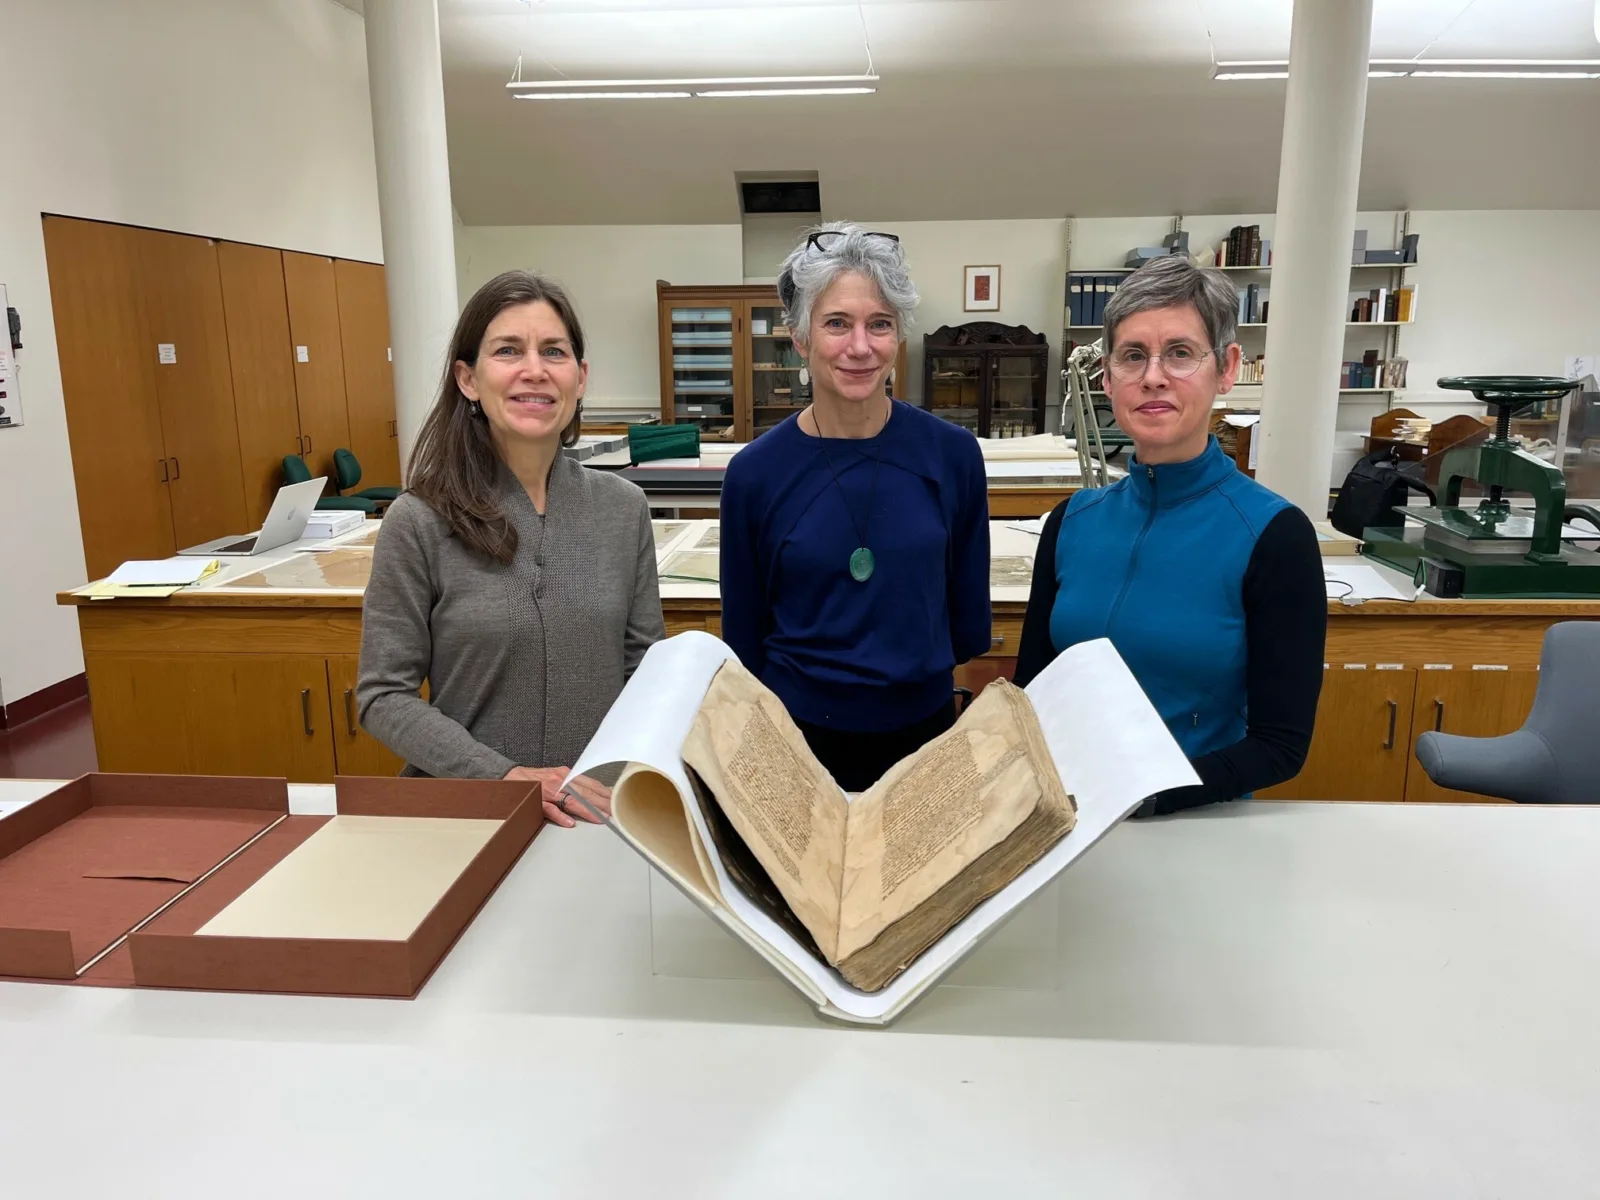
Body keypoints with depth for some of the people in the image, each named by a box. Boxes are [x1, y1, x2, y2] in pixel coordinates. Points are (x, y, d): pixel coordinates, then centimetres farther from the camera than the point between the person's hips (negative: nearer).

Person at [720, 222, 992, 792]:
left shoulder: (952, 455, -9)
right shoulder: (755, 473, -11)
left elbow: (967, 615, 2)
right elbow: (744, 635, 0)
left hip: (923, 729, 1)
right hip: (799, 737, -1)